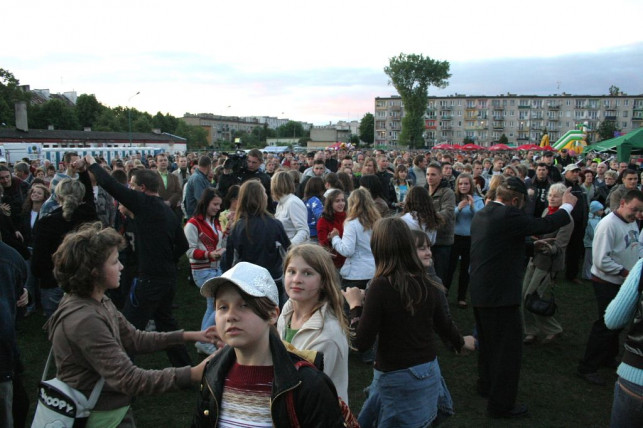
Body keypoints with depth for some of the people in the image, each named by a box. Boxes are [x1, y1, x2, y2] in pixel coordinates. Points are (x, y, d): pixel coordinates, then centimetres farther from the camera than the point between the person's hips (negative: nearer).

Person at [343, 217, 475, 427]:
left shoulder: (381, 286, -22)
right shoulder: (426, 283, -5)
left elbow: (362, 343, -19)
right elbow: (444, 324, 10)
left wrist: (355, 306, -3)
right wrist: (461, 342, 31)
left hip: (396, 378, -5)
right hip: (429, 373, 5)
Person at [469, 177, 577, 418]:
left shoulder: (480, 215, 8)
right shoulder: (509, 215, -19)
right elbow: (544, 225, -11)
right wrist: (567, 206, 4)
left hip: (479, 291, 9)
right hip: (501, 294, -9)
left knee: (487, 342, 25)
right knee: (508, 349, 3)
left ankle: (486, 385, 43)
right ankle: (501, 405, 12)